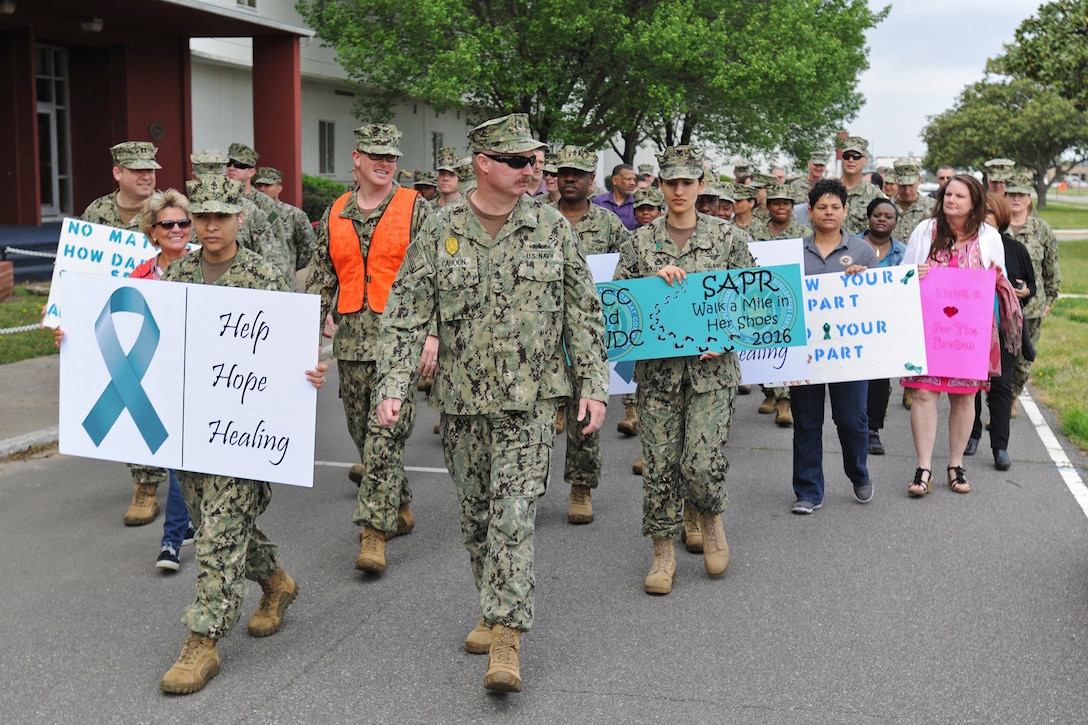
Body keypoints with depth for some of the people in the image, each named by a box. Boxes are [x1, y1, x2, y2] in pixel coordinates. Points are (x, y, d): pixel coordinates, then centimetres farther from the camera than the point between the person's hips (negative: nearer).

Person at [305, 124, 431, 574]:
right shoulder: (335, 215, 11)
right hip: (351, 339, 5)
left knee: (385, 432, -10)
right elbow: (321, 280, 14)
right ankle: (399, 508, 30)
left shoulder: (415, 209, -2)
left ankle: (375, 531, -7)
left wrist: (432, 336, -13)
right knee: (362, 432, 12)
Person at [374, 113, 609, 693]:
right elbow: (407, 314, -1)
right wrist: (393, 385, -11)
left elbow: (584, 313, 4)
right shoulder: (439, 232, -2)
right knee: (474, 514, 13)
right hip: (461, 397, 2)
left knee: (513, 514, -9)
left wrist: (593, 385, 0)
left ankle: (506, 635, -5)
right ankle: (497, 609, 32)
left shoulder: (552, 228, 0)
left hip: (529, 399, -2)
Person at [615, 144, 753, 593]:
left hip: (711, 367, -1)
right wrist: (652, 279, -11)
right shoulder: (641, 242, 8)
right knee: (659, 463, 2)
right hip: (657, 367, 2)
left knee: (703, 461, -10)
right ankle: (663, 555, 16)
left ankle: (710, 518, 23)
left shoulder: (728, 237, 5)